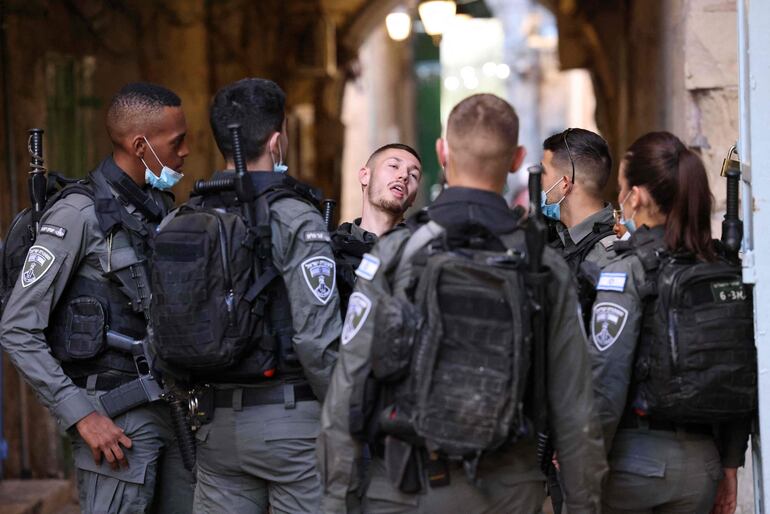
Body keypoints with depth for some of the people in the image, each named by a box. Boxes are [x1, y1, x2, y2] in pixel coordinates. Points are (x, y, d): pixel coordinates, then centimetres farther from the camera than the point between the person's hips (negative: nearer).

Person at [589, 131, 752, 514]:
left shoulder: (628, 271, -11)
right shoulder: (726, 270, 6)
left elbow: (606, 384, -15)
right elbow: (743, 380, 9)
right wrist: (730, 465, 17)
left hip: (636, 457, -5)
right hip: (702, 461, 5)